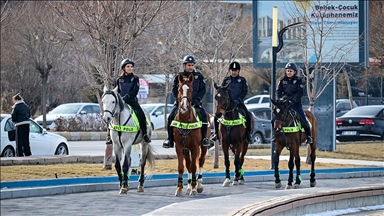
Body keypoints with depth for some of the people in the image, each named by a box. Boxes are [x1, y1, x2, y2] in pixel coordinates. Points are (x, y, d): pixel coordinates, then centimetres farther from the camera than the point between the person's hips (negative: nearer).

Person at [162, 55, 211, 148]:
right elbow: (174, 90, 4)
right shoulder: (179, 77, 7)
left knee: (203, 115, -24)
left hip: (195, 102, 0)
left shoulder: (199, 76, 9)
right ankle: (170, 139, -10)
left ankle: (204, 138, -10)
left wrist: (197, 99, -8)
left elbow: (202, 90, 7)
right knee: (171, 117, -20)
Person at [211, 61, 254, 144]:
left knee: (248, 116, -21)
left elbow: (245, 91, -2)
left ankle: (248, 134, -8)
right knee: (217, 115, -15)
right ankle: (216, 133, 2)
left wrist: (238, 100, -16)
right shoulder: (226, 80, 10)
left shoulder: (242, 80, 7)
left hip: (239, 103, -1)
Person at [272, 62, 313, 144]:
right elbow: (278, 91, 3)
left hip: (296, 104, -3)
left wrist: (293, 101, -25)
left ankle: (308, 135, 7)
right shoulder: (282, 81, 7)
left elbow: (300, 93, -11)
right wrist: (279, 100, -15)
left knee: (303, 120, -12)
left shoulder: (298, 81, -2)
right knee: (274, 120, -6)